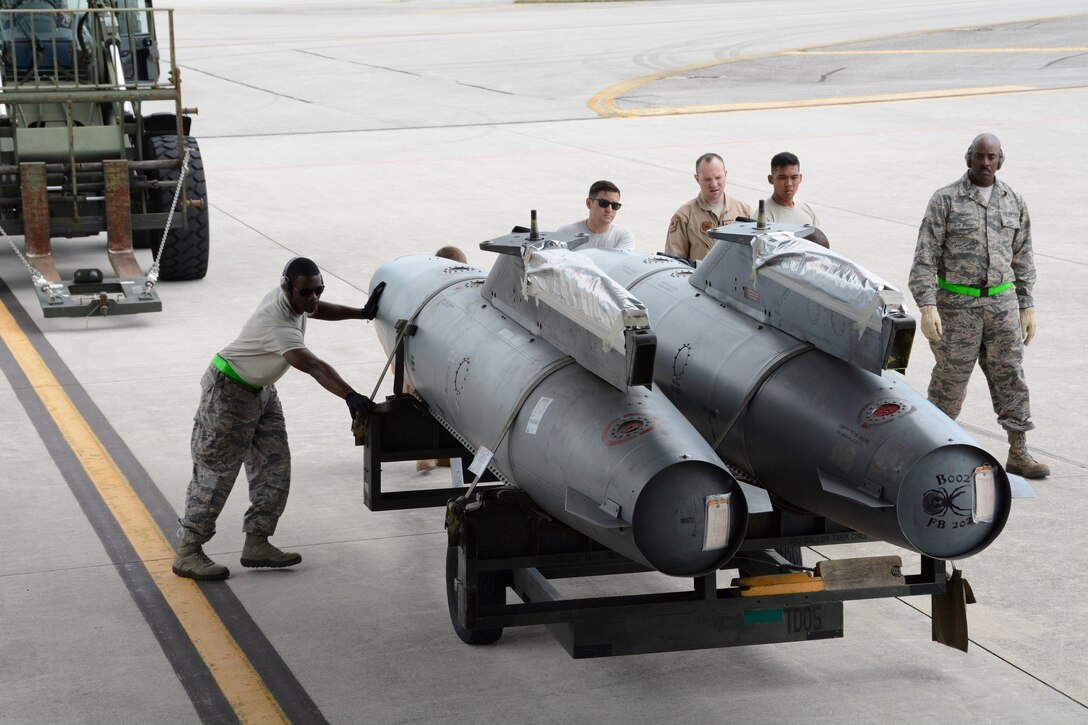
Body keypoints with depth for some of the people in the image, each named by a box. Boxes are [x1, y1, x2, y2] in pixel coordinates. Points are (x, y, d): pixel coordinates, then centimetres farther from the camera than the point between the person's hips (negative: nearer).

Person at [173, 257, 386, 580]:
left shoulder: (288, 298, -6)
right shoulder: (278, 324, -35)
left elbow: (316, 309, 19)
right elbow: (313, 366, -48)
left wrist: (362, 312, 12)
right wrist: (350, 396, -59)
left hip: (262, 392, 10)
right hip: (229, 393, -10)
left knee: (274, 469, 6)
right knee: (215, 472, -5)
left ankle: (256, 544, 12)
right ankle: (187, 553, 2)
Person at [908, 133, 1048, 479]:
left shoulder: (1014, 201, 7)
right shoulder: (945, 200, -6)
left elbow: (1022, 256, 13)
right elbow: (925, 258, -8)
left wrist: (1027, 306, 10)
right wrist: (927, 307, -16)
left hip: (1001, 301, 3)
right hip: (957, 304, -3)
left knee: (1010, 376, 1)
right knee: (951, 377, 3)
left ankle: (1018, 453, 5)